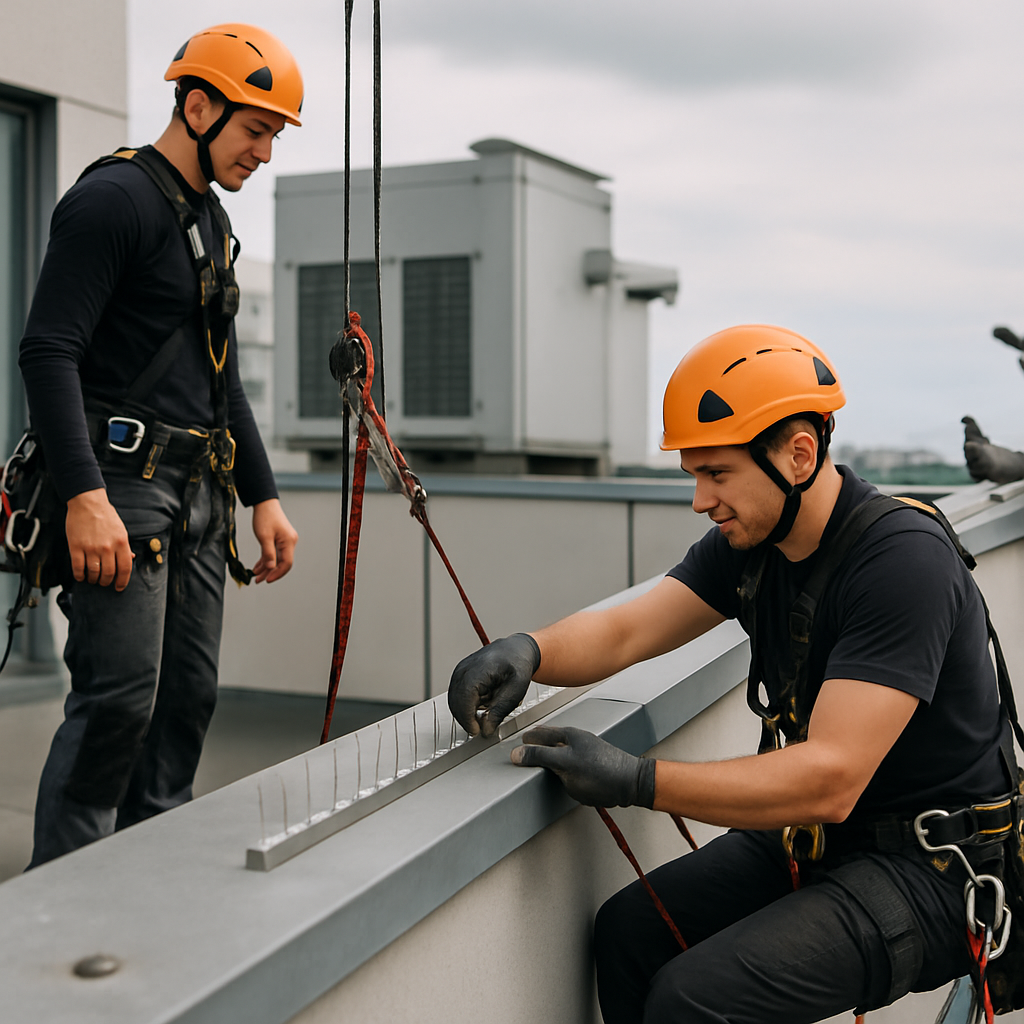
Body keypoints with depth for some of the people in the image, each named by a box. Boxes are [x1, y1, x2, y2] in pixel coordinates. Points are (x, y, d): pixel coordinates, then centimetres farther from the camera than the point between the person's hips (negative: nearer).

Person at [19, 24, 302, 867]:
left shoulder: (212, 223, 20)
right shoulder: (114, 199, -8)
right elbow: (48, 351, -17)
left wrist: (262, 495, 19)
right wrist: (85, 496, -26)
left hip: (198, 492, 9)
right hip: (122, 482, -9)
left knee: (188, 695, 9)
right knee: (118, 698, -12)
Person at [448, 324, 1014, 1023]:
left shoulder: (903, 559, -24)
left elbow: (829, 780, -29)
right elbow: (624, 631, -1)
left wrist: (638, 782, -32)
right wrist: (527, 651, -23)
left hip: (929, 868, -8)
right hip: (806, 839, 8)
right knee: (626, 932, -2)